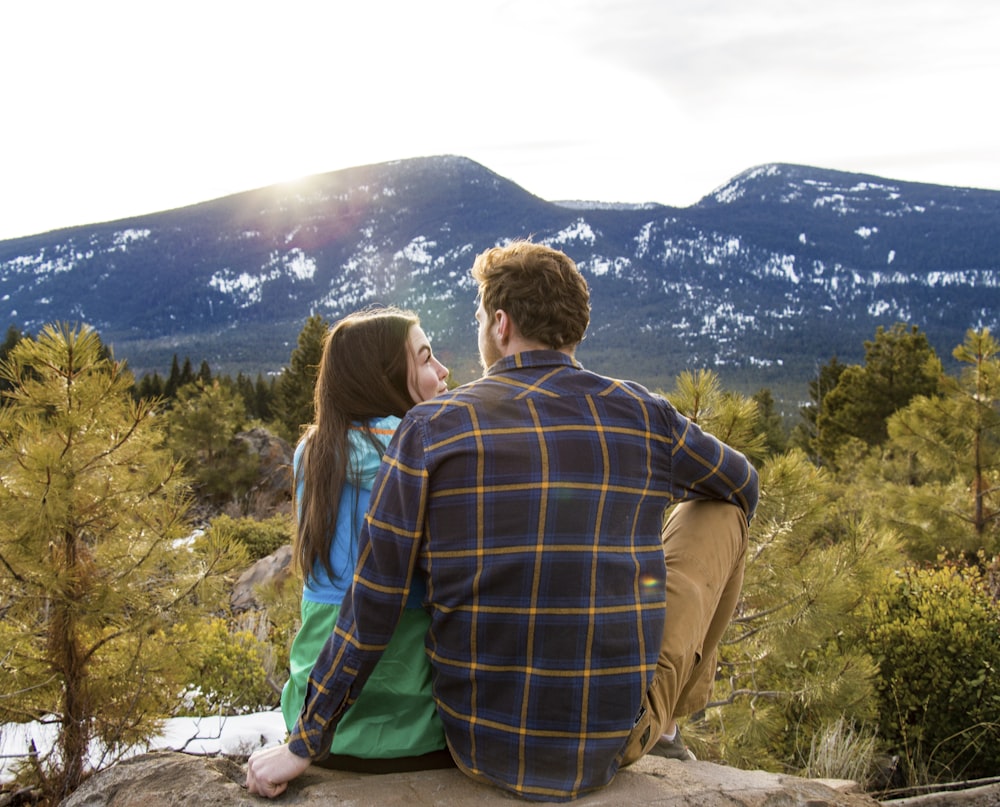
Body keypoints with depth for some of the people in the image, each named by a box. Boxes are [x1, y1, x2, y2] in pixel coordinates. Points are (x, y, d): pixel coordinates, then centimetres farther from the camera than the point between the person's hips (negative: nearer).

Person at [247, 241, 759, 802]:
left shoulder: (433, 428, -10)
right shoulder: (642, 414, -6)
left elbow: (373, 608, -9)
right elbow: (743, 484, 15)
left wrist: (305, 745, 2)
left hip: (483, 751, 1)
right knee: (719, 509, 16)